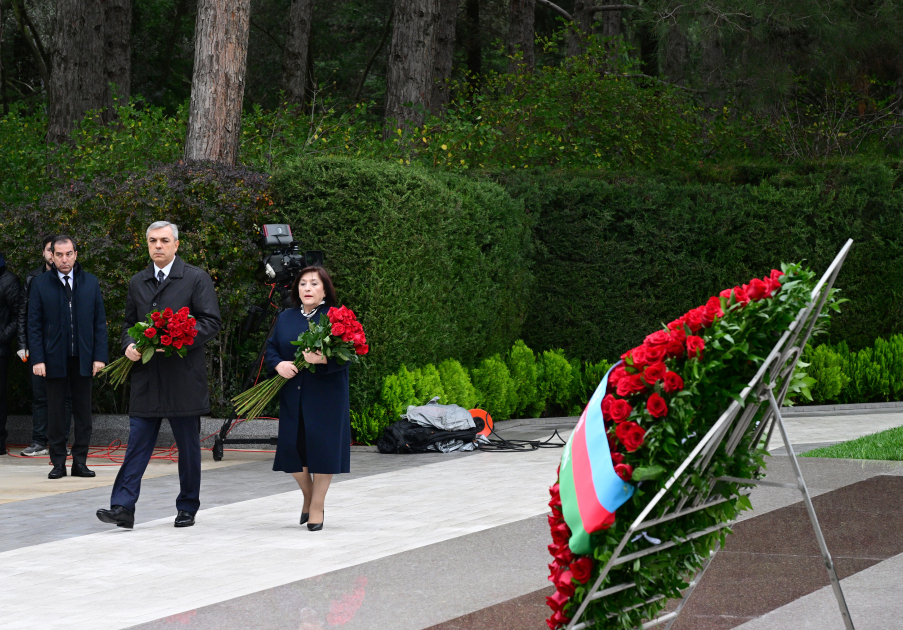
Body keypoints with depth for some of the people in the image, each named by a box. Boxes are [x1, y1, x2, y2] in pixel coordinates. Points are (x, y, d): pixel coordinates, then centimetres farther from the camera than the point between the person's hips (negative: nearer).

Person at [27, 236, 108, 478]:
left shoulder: (91, 283, 8)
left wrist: (99, 356, -2)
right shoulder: (40, 284, 3)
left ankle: (80, 462, 10)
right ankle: (58, 463, 9)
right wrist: (37, 359, -8)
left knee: (83, 412, 3)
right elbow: (34, 325, 1)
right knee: (56, 413, 2)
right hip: (54, 359, -1)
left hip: (83, 358, 1)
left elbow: (100, 322, 7)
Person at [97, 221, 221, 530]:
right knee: (138, 443, -4)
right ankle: (123, 507, -9)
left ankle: (187, 508, 16)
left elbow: (211, 322, -5)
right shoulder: (137, 282, 14)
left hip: (184, 375, -3)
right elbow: (129, 323, 22)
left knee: (188, 446, 6)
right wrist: (129, 345, 0)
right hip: (146, 376, 3)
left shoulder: (197, 279, 0)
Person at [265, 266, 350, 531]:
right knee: (291, 447, 1)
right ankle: (308, 495, 26)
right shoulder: (286, 318, 12)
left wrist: (323, 359, -26)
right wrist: (279, 364, -8)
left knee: (321, 447, -4)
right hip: (292, 395, 4)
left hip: (325, 396, -4)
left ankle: (317, 506, 8)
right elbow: (271, 347, 13)